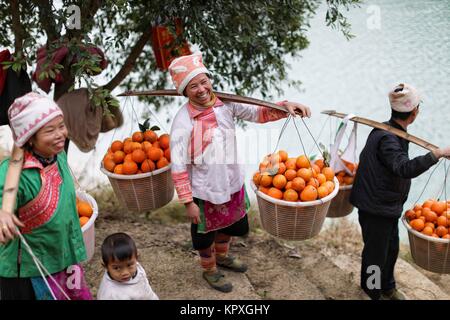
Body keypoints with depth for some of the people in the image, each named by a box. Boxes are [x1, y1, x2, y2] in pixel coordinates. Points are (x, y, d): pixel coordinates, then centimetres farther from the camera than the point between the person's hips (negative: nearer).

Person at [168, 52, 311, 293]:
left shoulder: (225, 104, -11)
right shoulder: (183, 121, -25)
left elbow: (258, 113, -2)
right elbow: (178, 166, -21)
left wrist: (285, 107, -20)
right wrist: (188, 202, -19)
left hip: (232, 183, 5)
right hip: (205, 192, -5)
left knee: (230, 224, 29)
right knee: (205, 235, 19)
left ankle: (222, 256, 59)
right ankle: (209, 270, 48)